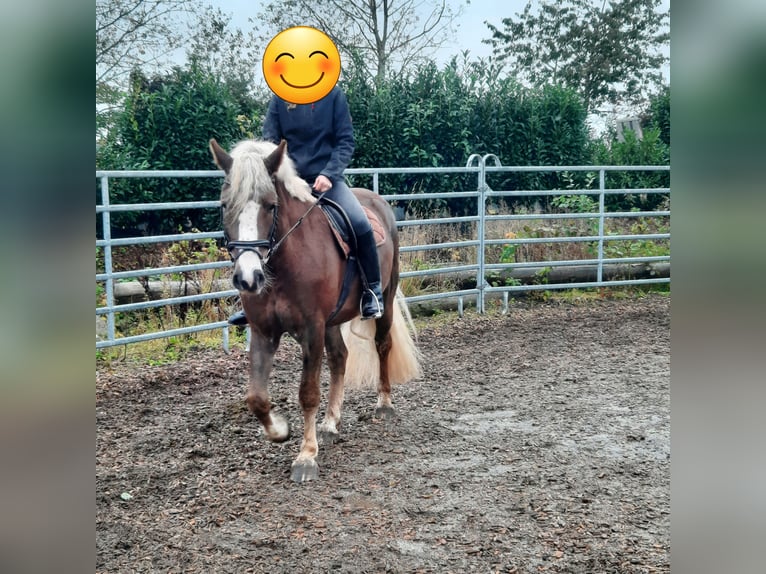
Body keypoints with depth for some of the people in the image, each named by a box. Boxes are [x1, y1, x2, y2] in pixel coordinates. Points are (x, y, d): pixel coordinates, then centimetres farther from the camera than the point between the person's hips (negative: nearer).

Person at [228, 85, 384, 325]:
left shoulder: (334, 95, 1)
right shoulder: (279, 98, 5)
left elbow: (345, 141, -2)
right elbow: (270, 140, 3)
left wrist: (329, 173, -17)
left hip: (326, 180, -2)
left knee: (360, 223, -26)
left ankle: (372, 290, -7)